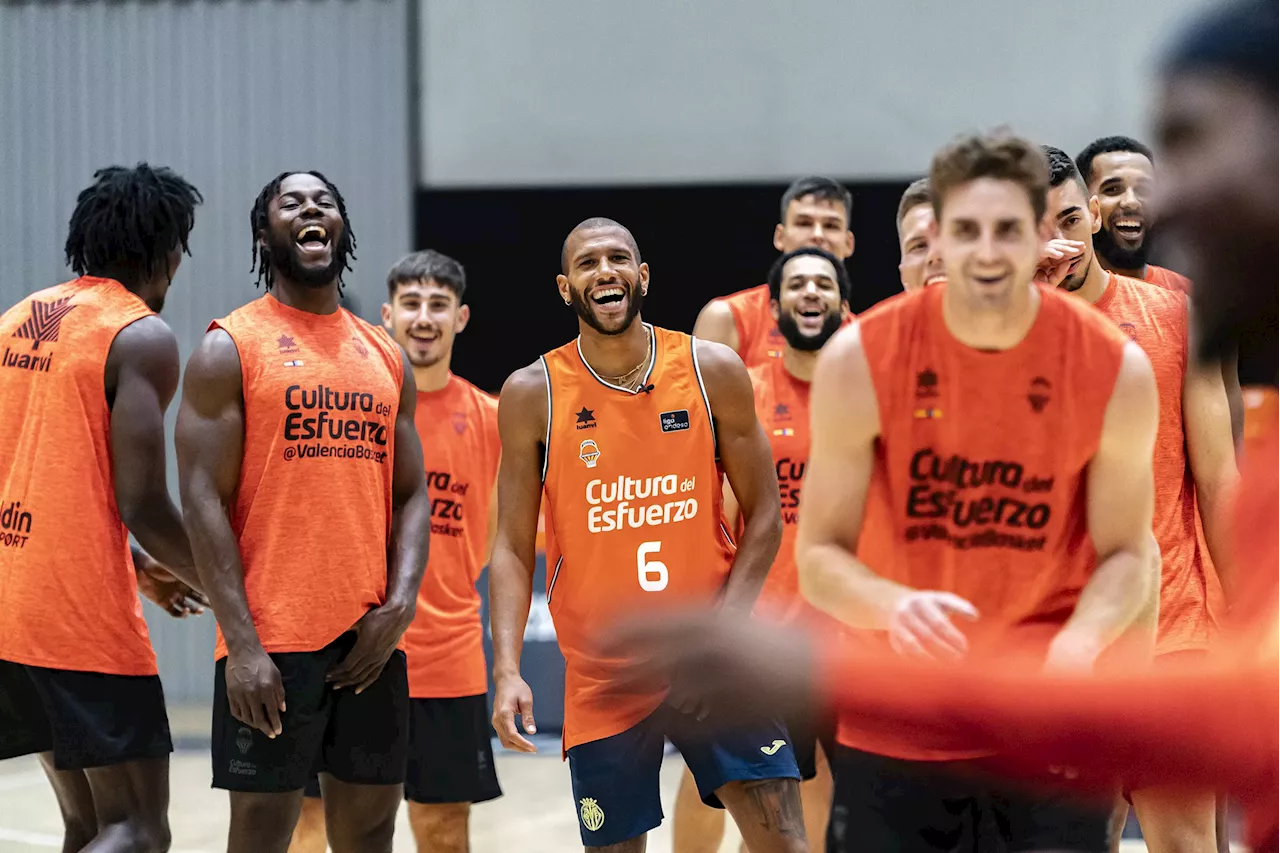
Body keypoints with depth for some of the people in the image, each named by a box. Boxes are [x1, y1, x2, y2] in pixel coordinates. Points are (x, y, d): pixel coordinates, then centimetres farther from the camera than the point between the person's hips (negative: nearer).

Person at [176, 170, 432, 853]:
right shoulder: (230, 348, -1)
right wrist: (242, 643, -16)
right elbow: (204, 501, -8)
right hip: (272, 640, -5)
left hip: (371, 640, 5)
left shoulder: (387, 357, 14)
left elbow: (412, 496, 14)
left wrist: (400, 605, -4)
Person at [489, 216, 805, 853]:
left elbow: (763, 515, 1)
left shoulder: (713, 371, -2)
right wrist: (507, 670, -14)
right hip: (601, 675, 0)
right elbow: (513, 547, -1)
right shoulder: (532, 395, -3)